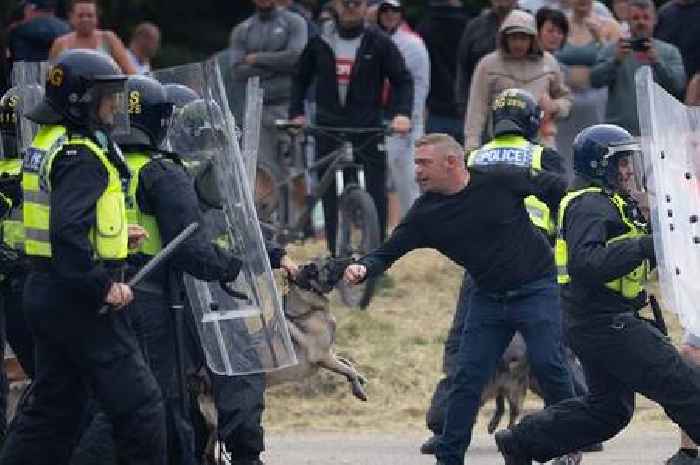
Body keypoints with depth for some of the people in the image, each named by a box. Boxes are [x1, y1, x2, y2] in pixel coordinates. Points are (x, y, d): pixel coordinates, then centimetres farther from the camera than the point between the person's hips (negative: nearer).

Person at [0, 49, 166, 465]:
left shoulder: (48, 145, 13)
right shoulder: (82, 157, -18)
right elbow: (69, 232, -29)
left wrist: (114, 234, 14)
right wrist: (104, 286, -23)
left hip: (47, 292, 10)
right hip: (81, 302, -10)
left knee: (54, 407, 15)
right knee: (140, 406, -3)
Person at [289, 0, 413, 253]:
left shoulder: (378, 43, 1)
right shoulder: (320, 42, 7)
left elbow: (402, 80, 3)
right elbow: (301, 78, 17)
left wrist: (402, 113, -13)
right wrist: (296, 113, 4)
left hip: (368, 128, -2)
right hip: (328, 128, 2)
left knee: (375, 194, -8)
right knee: (331, 195, 2)